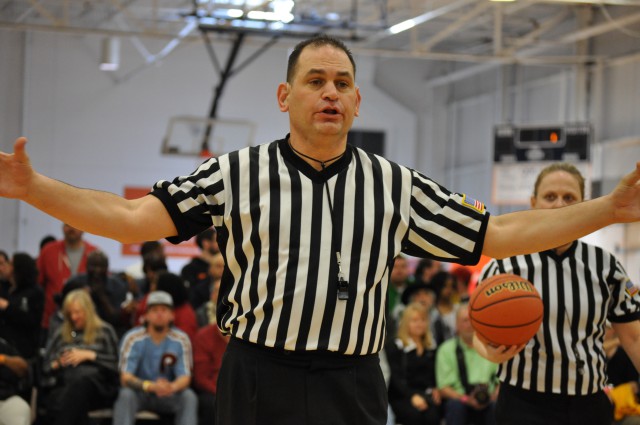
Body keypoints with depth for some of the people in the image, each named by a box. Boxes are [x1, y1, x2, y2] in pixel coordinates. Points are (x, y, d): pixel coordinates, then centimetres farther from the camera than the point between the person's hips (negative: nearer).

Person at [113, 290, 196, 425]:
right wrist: (151, 386, -38)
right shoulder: (133, 338, -12)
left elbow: (185, 378, -12)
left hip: (169, 395, 1)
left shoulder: (181, 340, -7)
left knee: (189, 396, -27)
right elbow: (125, 378, -18)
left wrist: (172, 387, -38)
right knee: (126, 394, -33)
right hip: (140, 392, -1)